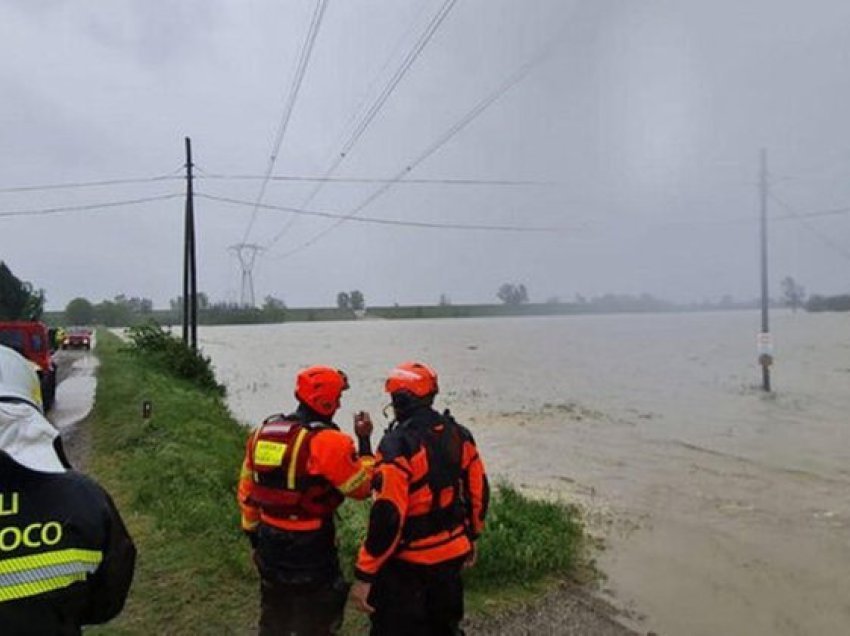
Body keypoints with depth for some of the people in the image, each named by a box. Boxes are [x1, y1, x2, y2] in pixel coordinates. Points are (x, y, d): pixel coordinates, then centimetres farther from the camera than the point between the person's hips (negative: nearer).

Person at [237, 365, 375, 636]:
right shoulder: (328, 442, -21)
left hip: (270, 544, 6)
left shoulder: (262, 432, 1)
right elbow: (362, 487, -12)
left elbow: (247, 493, 8)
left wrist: (255, 537, 19)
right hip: (310, 548, -6)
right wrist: (364, 441, -3)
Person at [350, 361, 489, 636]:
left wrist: (364, 575, -19)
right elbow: (479, 491, 7)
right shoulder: (459, 435, -2)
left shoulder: (398, 444, -23)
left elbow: (387, 515, -26)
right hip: (452, 555, 7)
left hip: (409, 562, -6)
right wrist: (471, 536, 21)